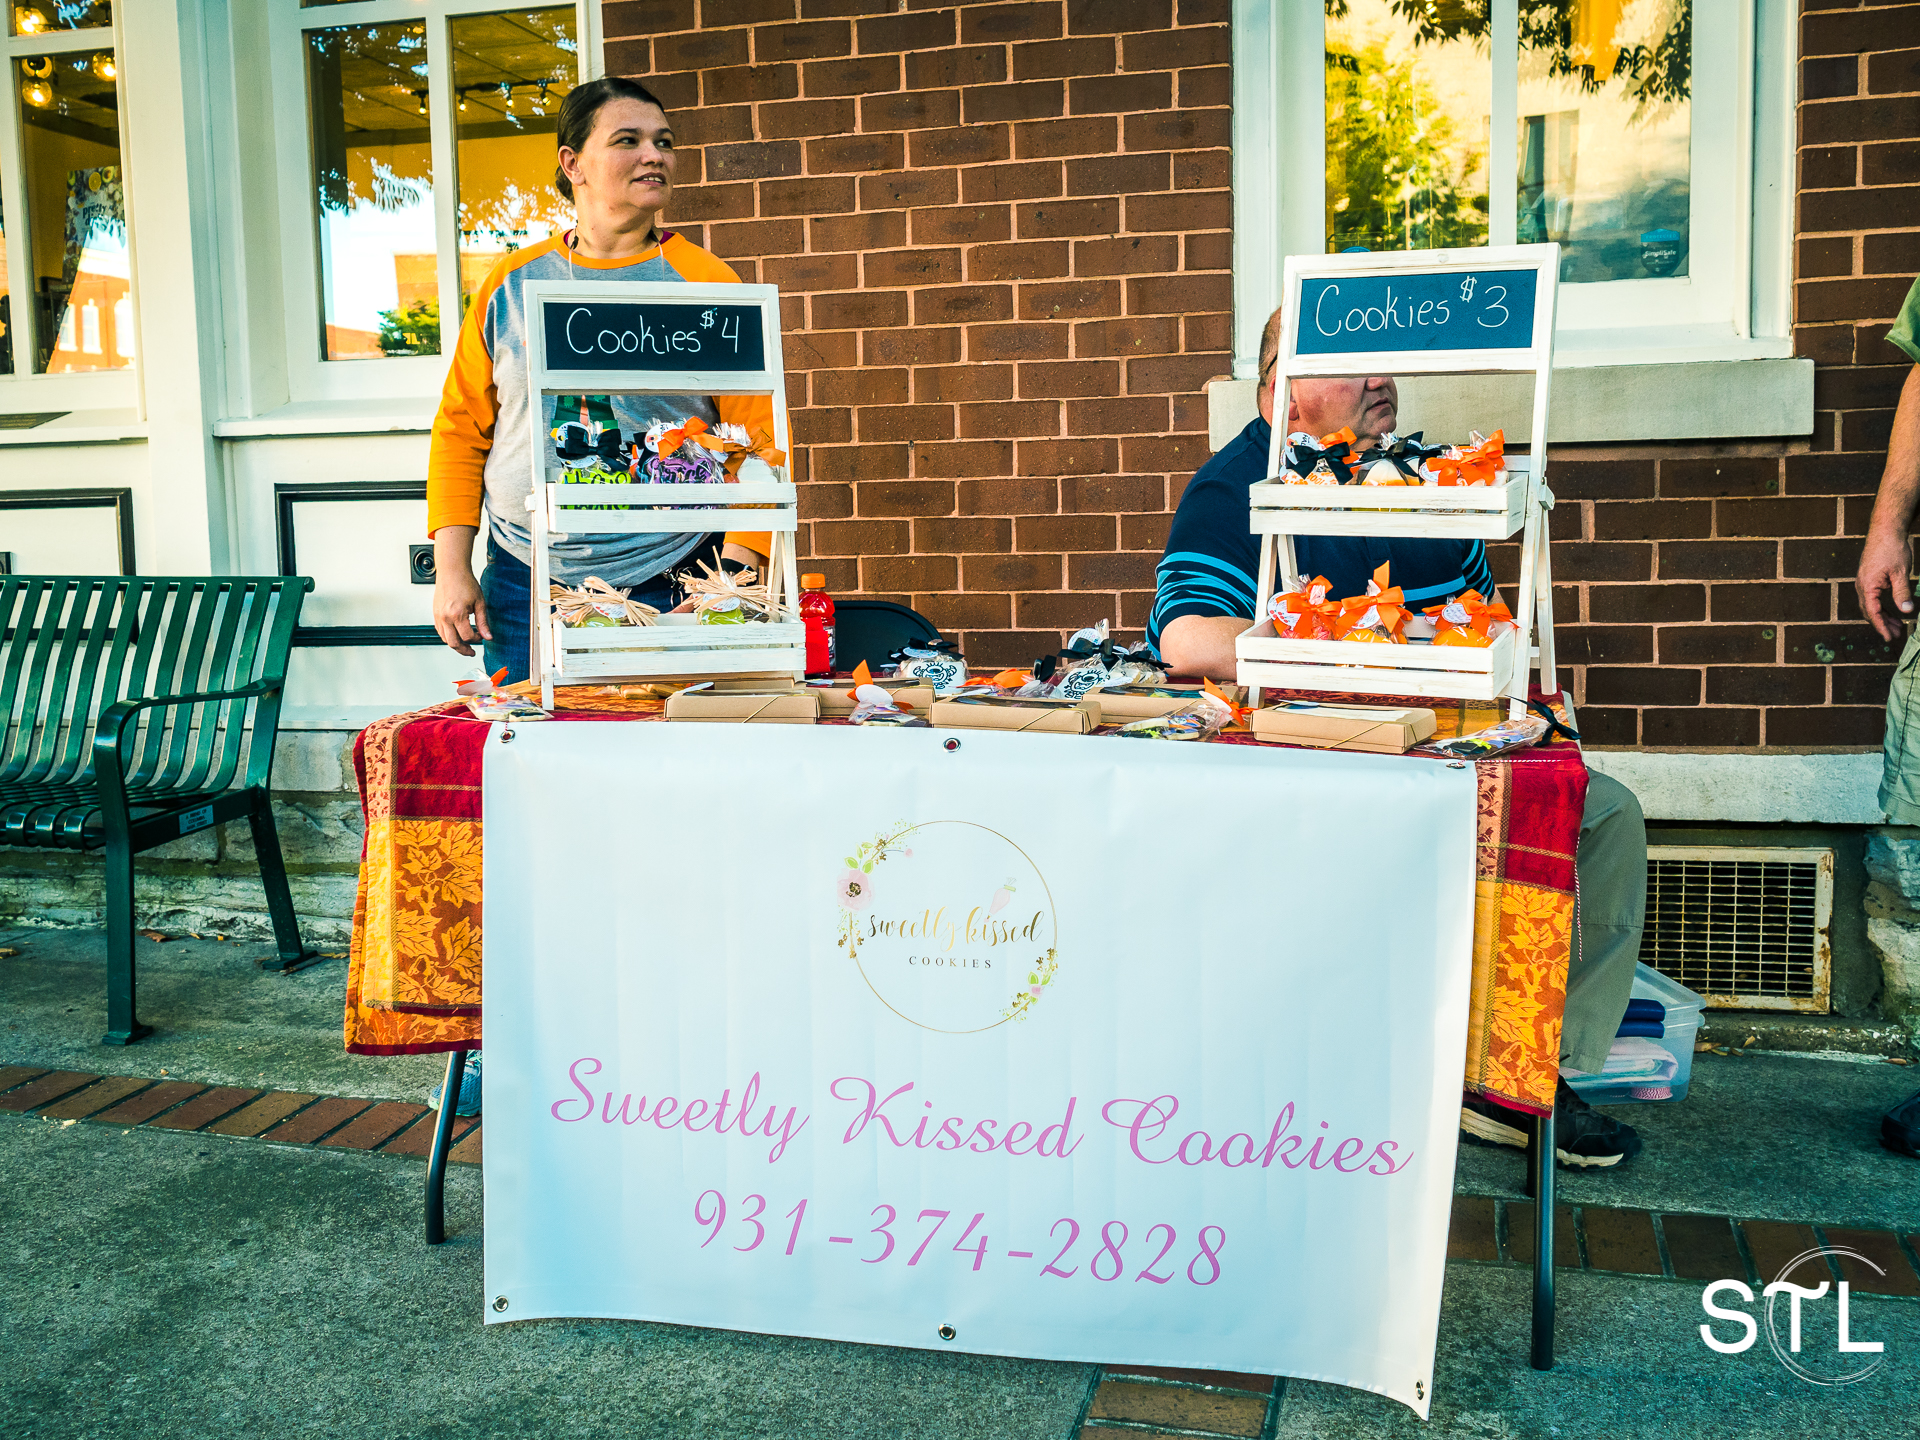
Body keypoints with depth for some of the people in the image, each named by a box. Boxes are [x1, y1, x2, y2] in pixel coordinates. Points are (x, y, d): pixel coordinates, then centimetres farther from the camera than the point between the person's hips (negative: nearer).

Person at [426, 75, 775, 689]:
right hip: (523, 584, 2)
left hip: (668, 590, -2)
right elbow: (460, 429, 9)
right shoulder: (511, 285, 7)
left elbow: (755, 442, -5)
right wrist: (452, 568, 1)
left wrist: (732, 580, -14)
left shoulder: (706, 283, 0)